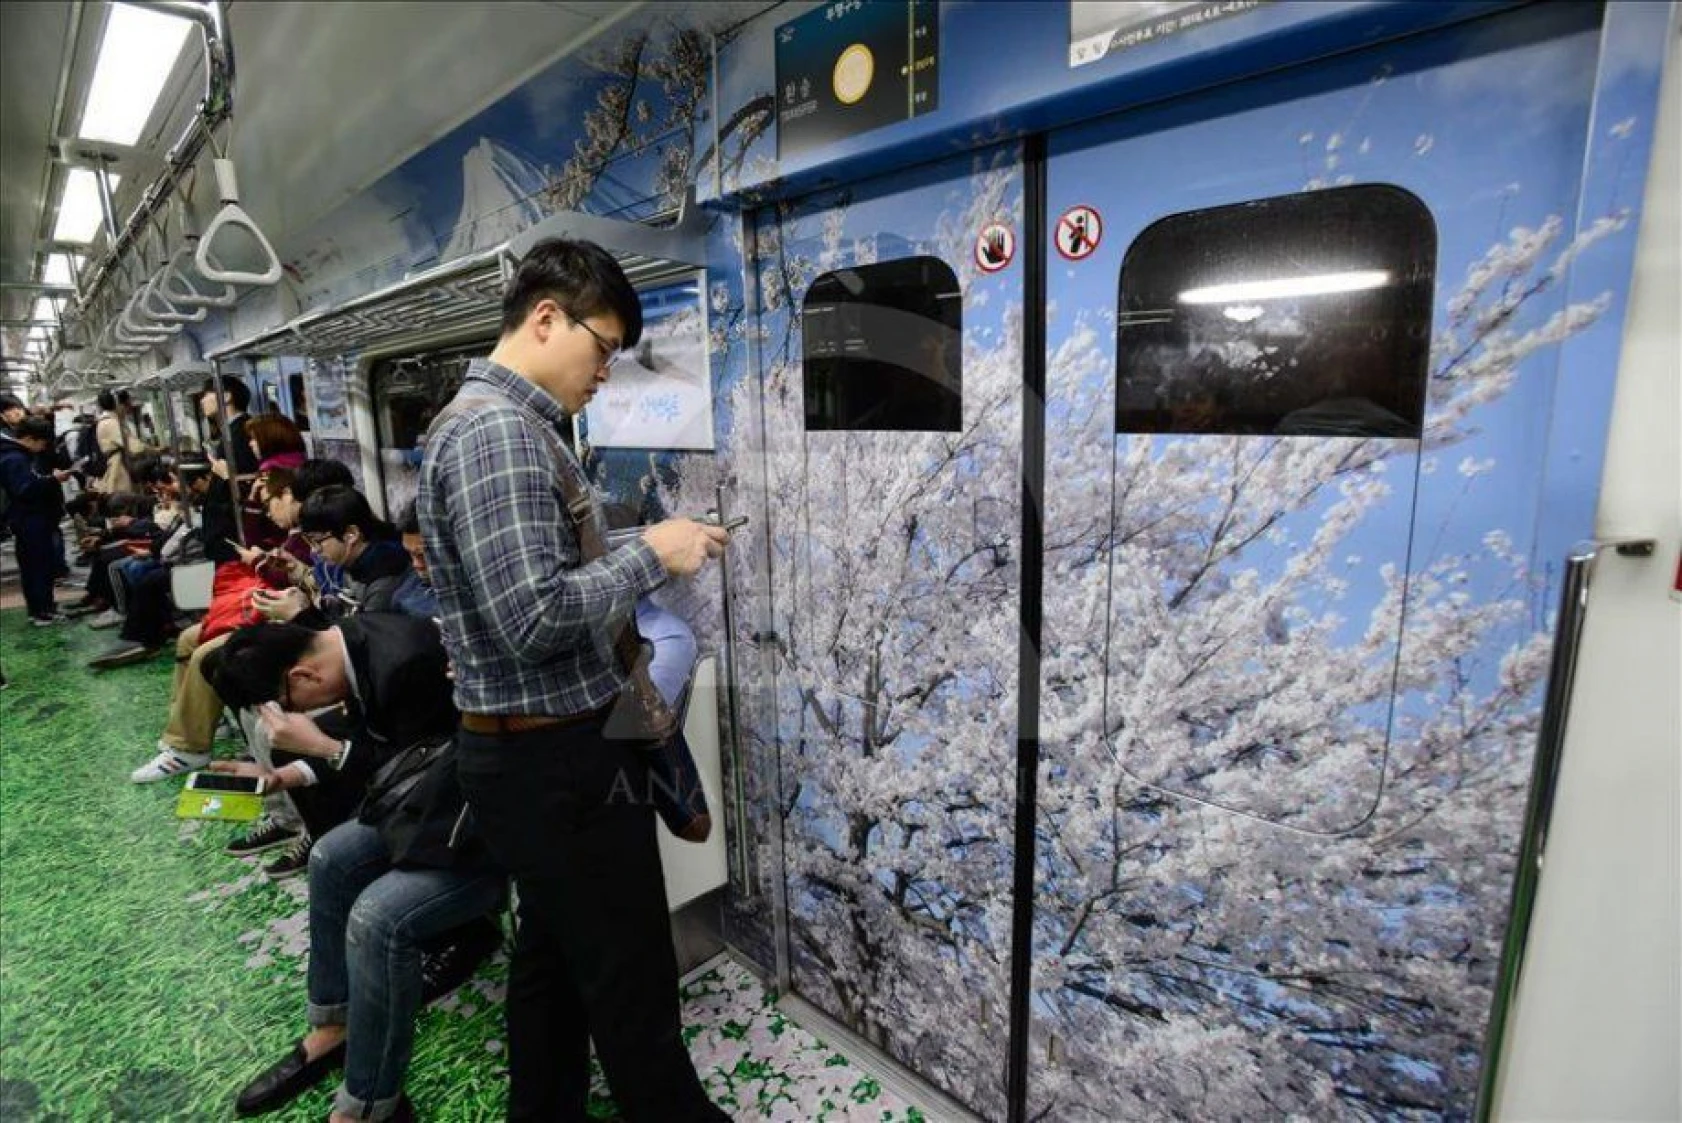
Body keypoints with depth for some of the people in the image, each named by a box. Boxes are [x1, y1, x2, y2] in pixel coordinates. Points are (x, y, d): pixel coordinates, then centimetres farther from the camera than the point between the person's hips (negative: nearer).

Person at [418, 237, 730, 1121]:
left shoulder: (489, 420, 13)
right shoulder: (498, 429, -20)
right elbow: (535, 617, -28)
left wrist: (635, 557, 9)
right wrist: (651, 556, -17)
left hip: (529, 749, 10)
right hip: (558, 759, -10)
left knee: (553, 960, 23)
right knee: (633, 987, 7)